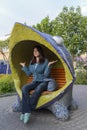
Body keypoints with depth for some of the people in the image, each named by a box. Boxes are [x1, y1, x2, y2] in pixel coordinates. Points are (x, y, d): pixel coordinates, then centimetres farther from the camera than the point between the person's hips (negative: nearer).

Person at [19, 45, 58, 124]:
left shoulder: (45, 61, -3)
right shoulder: (32, 62, 13)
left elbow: (46, 75, -10)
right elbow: (29, 74, 18)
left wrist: (49, 65, -21)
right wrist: (24, 66, 15)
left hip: (44, 82, -4)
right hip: (35, 81, 5)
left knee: (37, 91, -38)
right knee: (24, 88, -27)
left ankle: (25, 112, -32)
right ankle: (27, 112, -33)